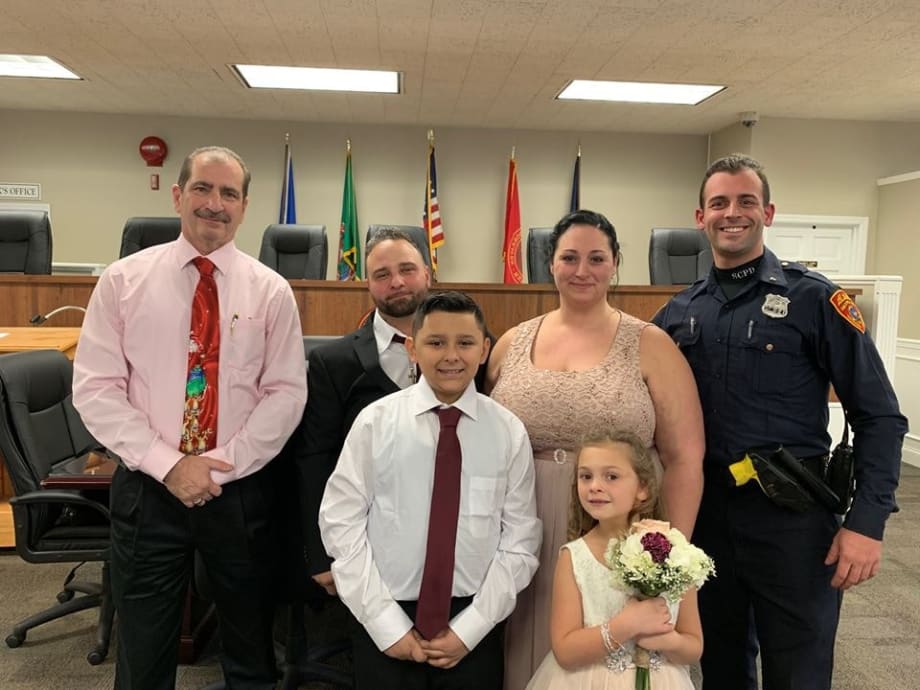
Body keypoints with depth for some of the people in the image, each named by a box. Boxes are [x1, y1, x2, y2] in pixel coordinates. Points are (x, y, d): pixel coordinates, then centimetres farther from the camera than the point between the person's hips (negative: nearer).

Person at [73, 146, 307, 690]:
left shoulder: (271, 290, -1)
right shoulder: (123, 280, -1)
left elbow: (287, 394, -4)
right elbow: (96, 389, -5)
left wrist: (223, 464, -13)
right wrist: (168, 465, -14)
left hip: (242, 491, 0)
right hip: (147, 488, 0)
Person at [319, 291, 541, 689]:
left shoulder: (509, 432, -5)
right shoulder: (375, 422, -7)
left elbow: (520, 542, -2)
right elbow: (341, 524, -6)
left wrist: (468, 628, -7)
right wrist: (388, 624, -9)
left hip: (473, 627, 1)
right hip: (384, 626, 0)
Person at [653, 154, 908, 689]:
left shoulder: (814, 298, -8)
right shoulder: (680, 312, 3)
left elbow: (878, 418, -9)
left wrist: (867, 523, -14)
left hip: (792, 514, -3)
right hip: (704, 511, 4)